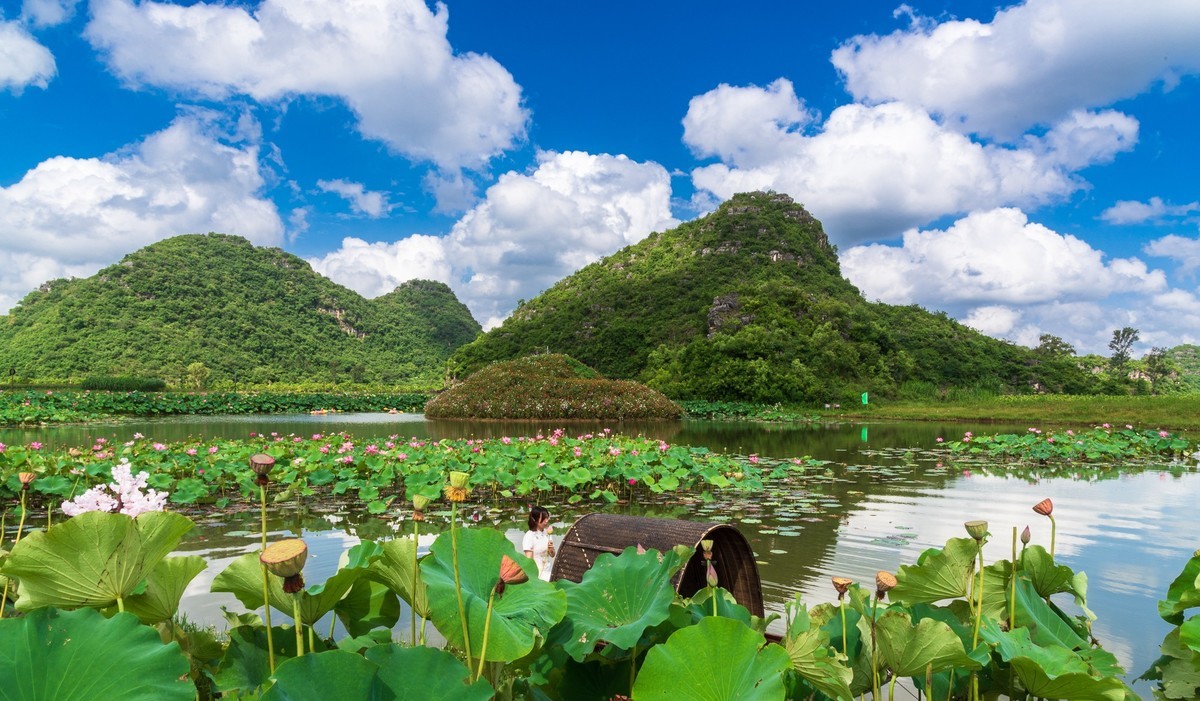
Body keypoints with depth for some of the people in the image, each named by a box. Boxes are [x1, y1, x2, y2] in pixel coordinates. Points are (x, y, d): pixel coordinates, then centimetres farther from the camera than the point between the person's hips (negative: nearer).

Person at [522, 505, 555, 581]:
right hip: (536, 575, -5)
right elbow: (529, 560, -13)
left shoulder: (546, 533, 4)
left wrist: (551, 548, -9)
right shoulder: (529, 536, -14)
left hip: (548, 573, 5)